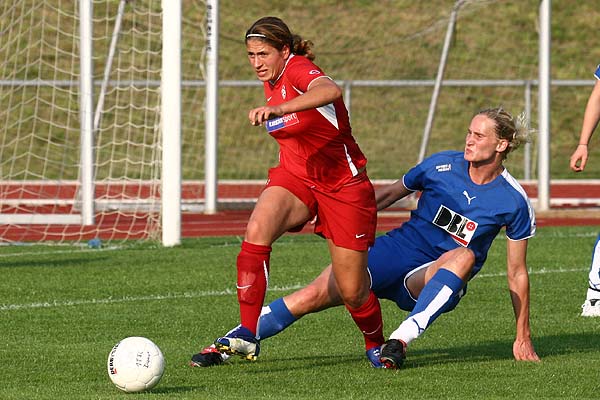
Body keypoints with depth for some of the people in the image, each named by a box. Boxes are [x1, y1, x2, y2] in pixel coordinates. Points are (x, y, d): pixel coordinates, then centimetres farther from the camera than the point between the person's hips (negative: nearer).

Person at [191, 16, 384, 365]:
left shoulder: (298, 69, -19)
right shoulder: (272, 84, 7)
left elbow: (331, 90, -45)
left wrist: (278, 109, -57)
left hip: (343, 185, -6)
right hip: (295, 178, 6)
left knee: (353, 292, -1)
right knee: (257, 230, -28)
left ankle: (376, 344, 32)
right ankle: (247, 335, -29)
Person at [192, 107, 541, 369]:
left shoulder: (514, 201, -7)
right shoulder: (441, 166, -2)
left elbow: (517, 273, 0)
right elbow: (388, 195, 14)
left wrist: (523, 338, 1)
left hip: (437, 280, -2)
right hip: (397, 251, 2)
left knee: (464, 256, -38)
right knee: (315, 295, -20)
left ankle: (401, 341, -43)